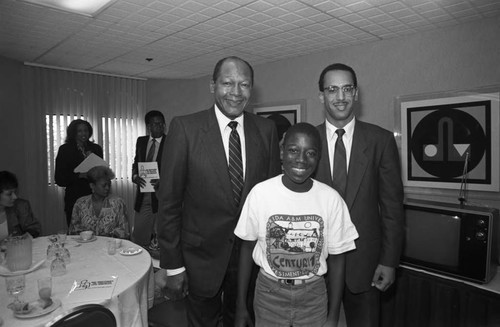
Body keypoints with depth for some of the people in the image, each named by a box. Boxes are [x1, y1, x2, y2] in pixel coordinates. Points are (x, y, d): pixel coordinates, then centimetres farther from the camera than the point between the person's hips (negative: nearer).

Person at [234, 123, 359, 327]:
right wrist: (241, 307, 0)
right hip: (270, 292, 0)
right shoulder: (260, 193, -15)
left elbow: (336, 258, -3)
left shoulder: (331, 199, -13)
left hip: (314, 294, 1)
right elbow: (247, 247, -5)